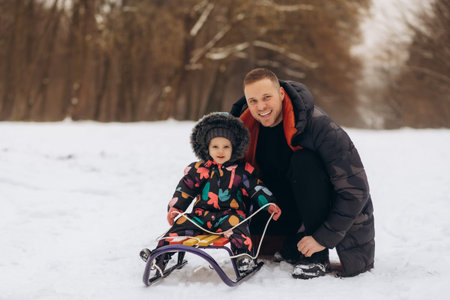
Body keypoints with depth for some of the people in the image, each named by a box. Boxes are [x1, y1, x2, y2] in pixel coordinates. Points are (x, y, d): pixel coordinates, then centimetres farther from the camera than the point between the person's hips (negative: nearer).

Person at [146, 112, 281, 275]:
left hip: (231, 213, -2)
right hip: (202, 213, 2)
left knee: (235, 224, -34)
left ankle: (244, 255, -39)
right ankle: (162, 252, -10)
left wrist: (269, 204, -3)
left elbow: (256, 189, 8)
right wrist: (175, 208, 5)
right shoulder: (199, 169, 8)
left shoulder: (242, 170, 5)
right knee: (182, 224, -15)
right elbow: (185, 189, 13)